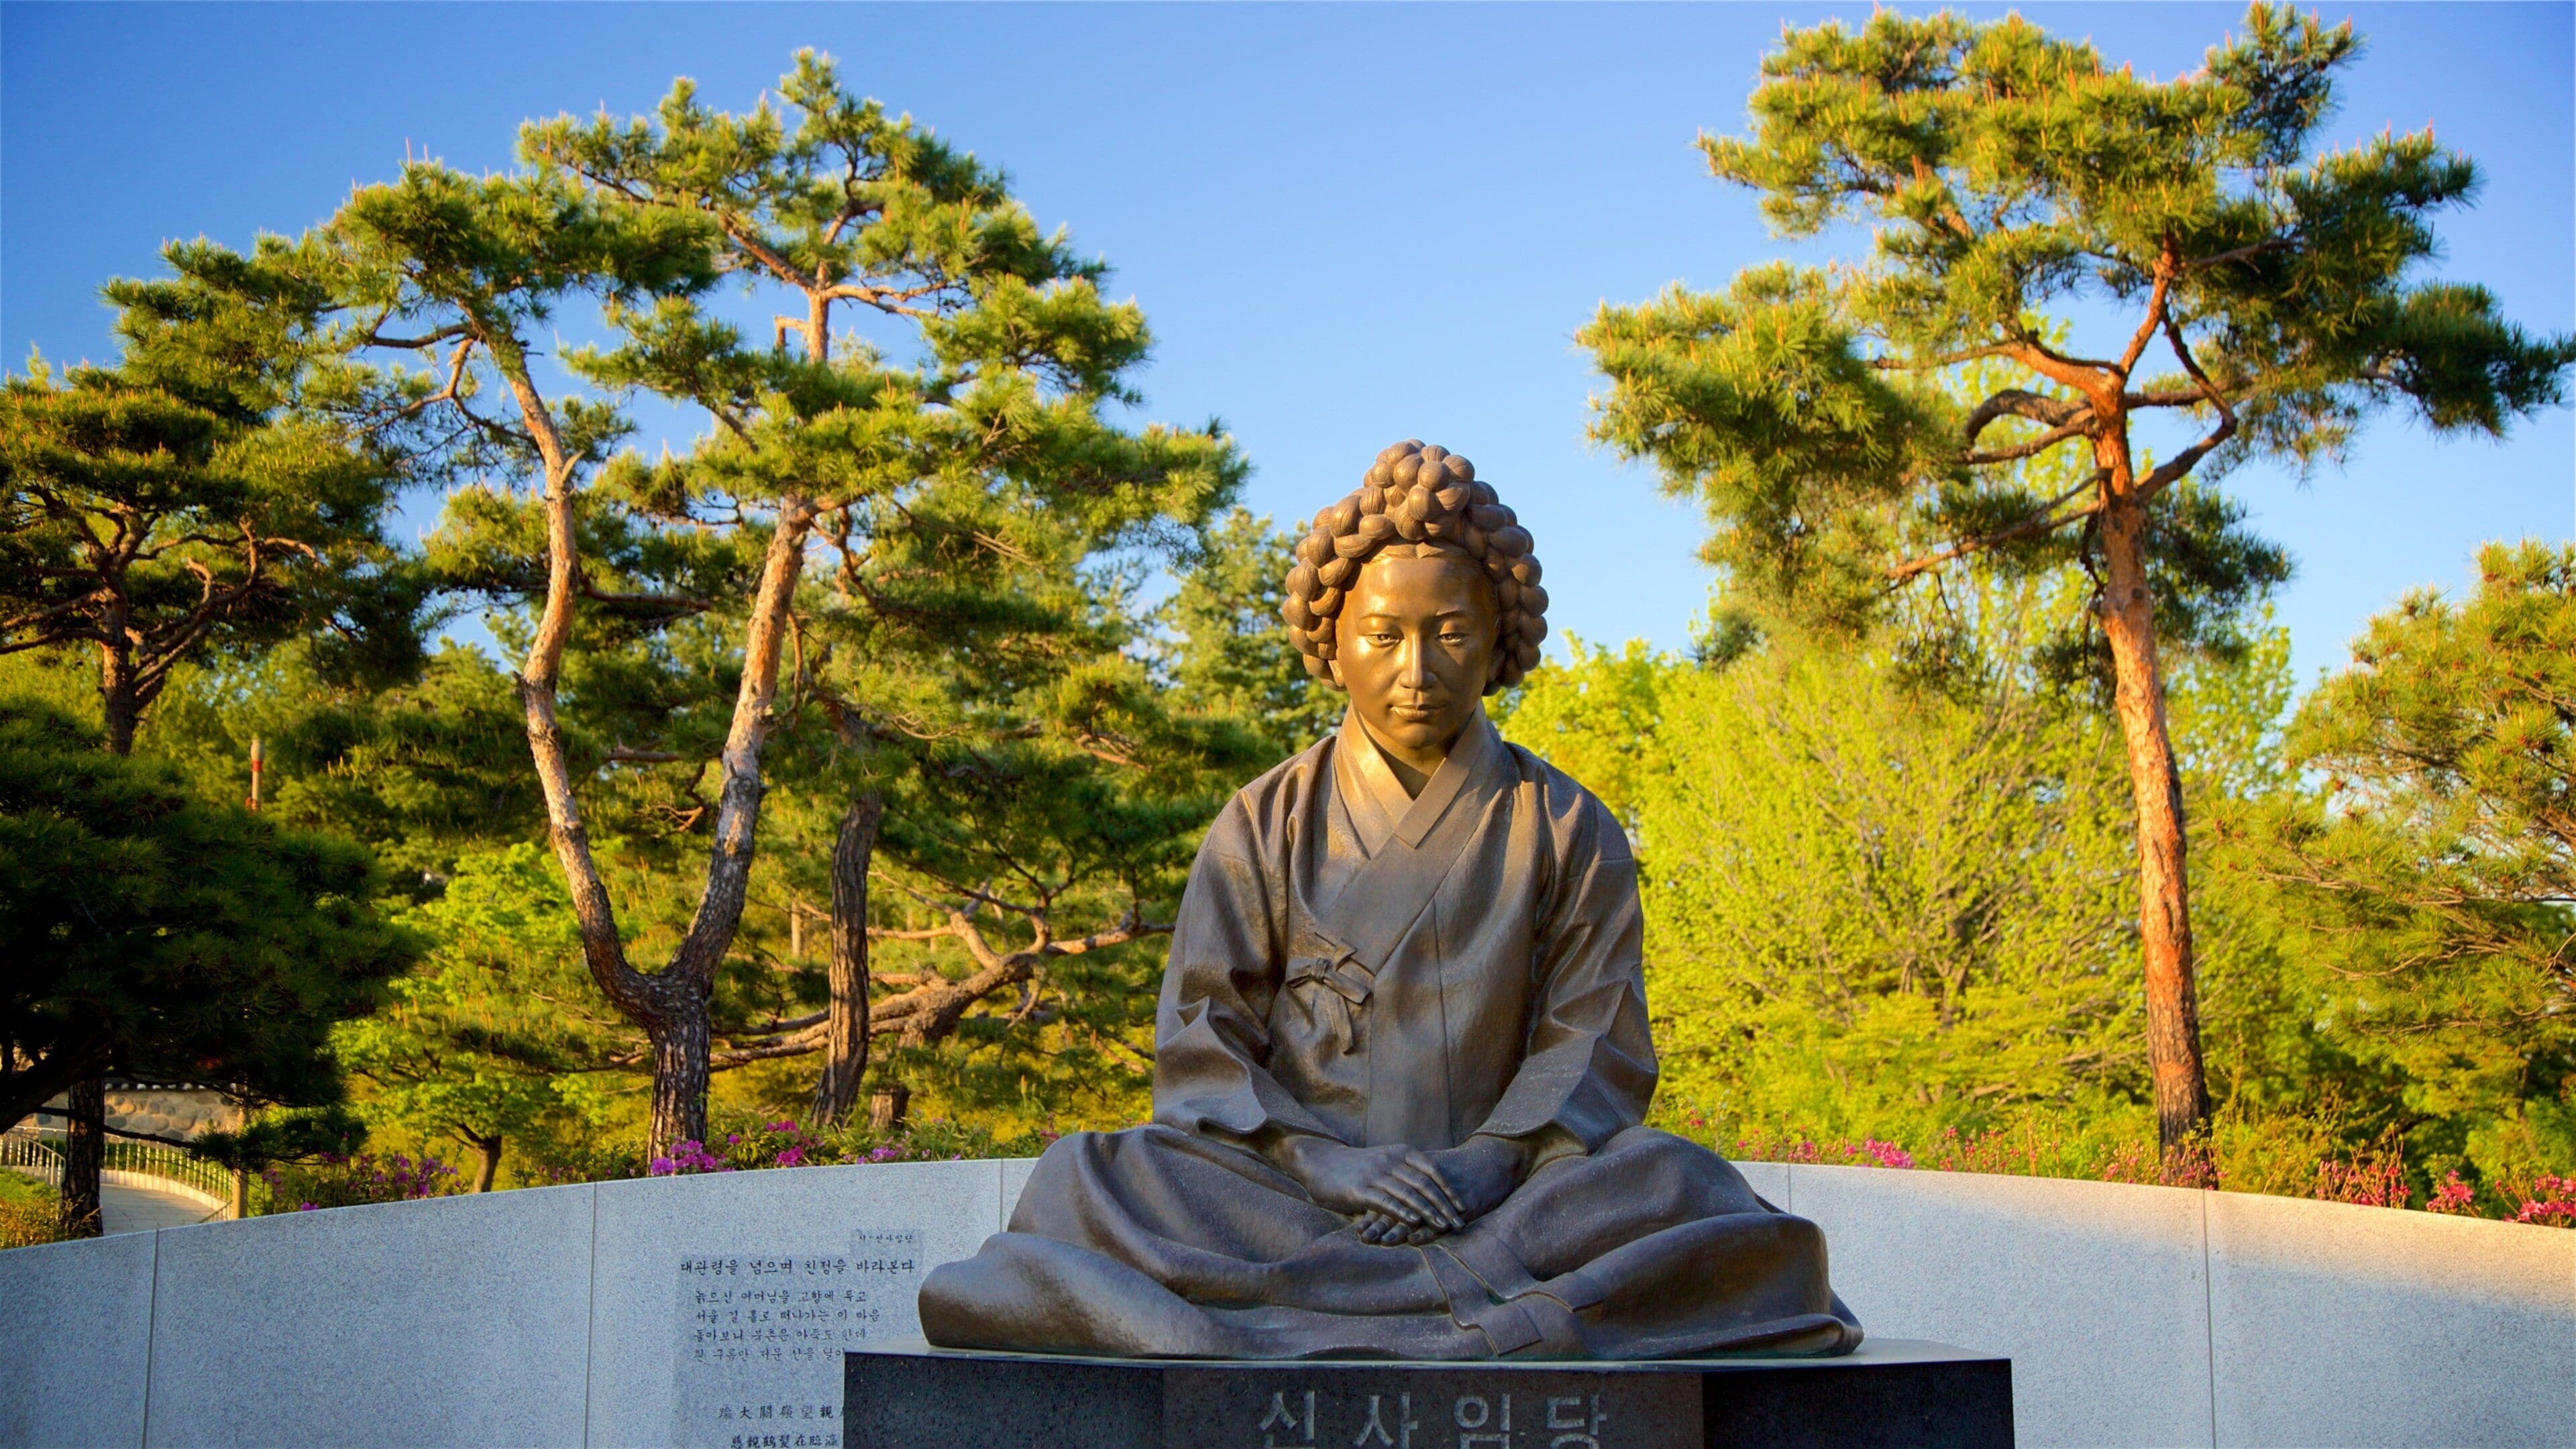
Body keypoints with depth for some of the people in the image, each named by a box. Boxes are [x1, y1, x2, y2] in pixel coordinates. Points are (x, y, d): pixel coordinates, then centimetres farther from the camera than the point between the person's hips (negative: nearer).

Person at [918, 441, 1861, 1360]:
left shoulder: (1569, 833, 8)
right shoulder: (1265, 826, 8)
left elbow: (1593, 1051, 2)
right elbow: (1202, 1046, 1)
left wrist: (1483, 1167, -18)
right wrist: (1323, 1161, -18)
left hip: (1499, 1194, 0)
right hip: (1290, 1192, 0)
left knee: (1672, 1185, -29)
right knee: (1089, 1182, -29)